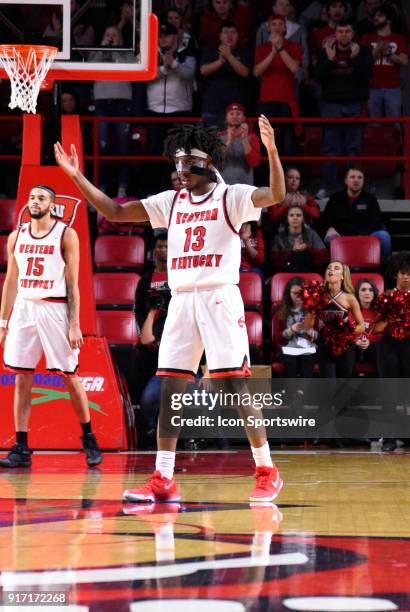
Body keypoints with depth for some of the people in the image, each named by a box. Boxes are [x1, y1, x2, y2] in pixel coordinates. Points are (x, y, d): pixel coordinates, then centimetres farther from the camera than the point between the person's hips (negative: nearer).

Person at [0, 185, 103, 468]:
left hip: (54, 309, -4)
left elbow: (73, 283, -4)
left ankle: (89, 439, 15)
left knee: (70, 377, 1)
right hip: (23, 309, 4)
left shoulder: (66, 235, -2)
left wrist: (75, 325, -11)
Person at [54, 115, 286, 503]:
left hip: (219, 298, -6)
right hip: (181, 301, 6)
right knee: (169, 385, 0)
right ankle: (163, 481, 3)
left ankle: (266, 472, 1)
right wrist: (77, 177, 8)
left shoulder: (231, 197, -2)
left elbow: (276, 195, -18)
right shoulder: (171, 202, 14)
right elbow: (115, 212, 15)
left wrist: (271, 149, -33)